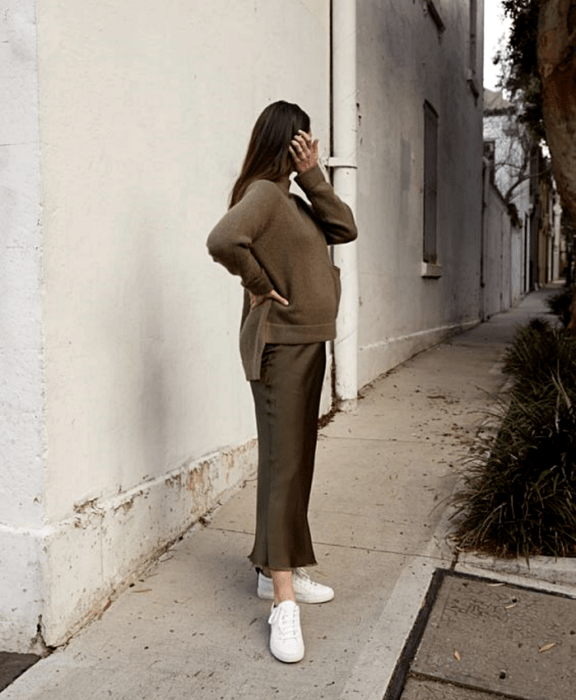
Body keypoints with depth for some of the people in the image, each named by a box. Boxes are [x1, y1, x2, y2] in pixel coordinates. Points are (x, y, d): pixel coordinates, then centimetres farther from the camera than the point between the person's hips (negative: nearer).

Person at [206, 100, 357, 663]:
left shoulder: (291, 198, 16)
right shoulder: (263, 192, -13)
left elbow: (344, 230, 8)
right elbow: (223, 240, -31)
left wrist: (313, 177, -1)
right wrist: (261, 284, -17)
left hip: (306, 342, 10)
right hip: (280, 344, -10)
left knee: (295, 462, 13)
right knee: (283, 464, -9)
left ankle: (279, 570, 25)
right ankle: (283, 603, -4)